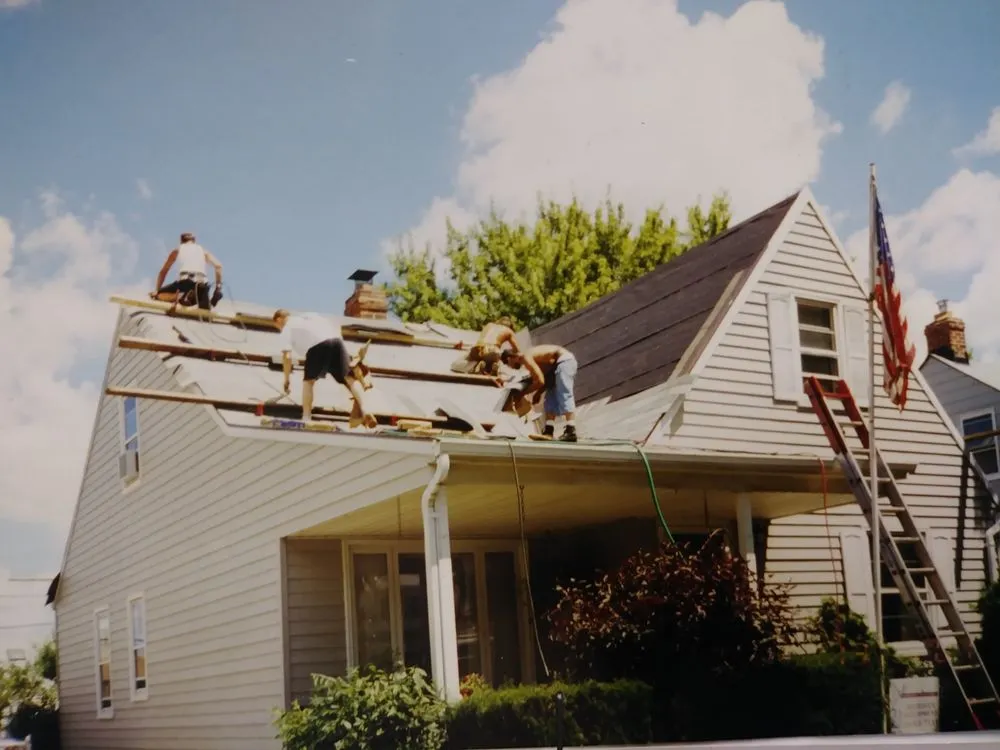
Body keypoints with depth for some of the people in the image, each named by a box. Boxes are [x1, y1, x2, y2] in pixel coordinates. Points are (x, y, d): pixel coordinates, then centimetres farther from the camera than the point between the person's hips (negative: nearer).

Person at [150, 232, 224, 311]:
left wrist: (157, 291, 31)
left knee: (158, 295, 15)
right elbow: (218, 266, 11)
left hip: (185, 282, -2)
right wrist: (218, 286, 13)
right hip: (202, 285, 2)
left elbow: (163, 271, 26)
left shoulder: (177, 250, 25)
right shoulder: (202, 250, 27)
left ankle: (180, 296, -18)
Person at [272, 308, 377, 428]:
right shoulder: (309, 317, 40)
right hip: (335, 339, 4)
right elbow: (337, 327, 34)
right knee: (349, 377, 4)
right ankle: (363, 409, -14)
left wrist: (287, 379, 18)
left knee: (308, 381, 12)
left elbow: (286, 356, 10)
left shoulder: (287, 328, 23)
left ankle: (306, 417, 2)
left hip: (317, 346, -4)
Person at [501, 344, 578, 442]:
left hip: (564, 360, -10)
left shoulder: (526, 358, -15)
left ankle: (571, 432, -25)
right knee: (551, 396, 8)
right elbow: (544, 379, 18)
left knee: (564, 395, -17)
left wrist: (523, 392, -9)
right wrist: (538, 393, 7)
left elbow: (540, 381, -20)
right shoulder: (530, 357, 14)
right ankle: (549, 431, 2)